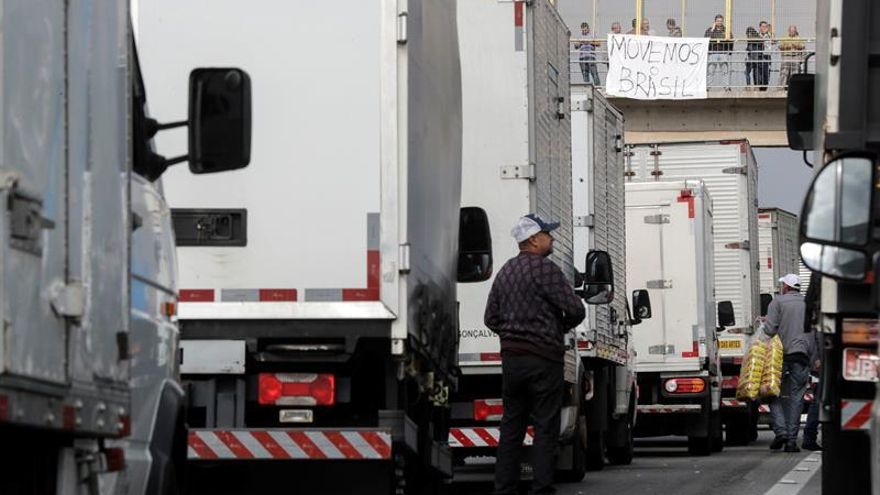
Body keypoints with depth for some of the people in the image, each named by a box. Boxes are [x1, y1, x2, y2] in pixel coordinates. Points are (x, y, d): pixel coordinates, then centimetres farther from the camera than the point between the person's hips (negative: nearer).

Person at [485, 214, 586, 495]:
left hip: (511, 356, 7)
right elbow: (576, 310, -13)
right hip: (542, 358, -7)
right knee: (545, 428, -3)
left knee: (511, 426, 10)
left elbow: (491, 318, 18)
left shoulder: (505, 271, 13)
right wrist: (561, 328, 6)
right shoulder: (545, 269, -12)